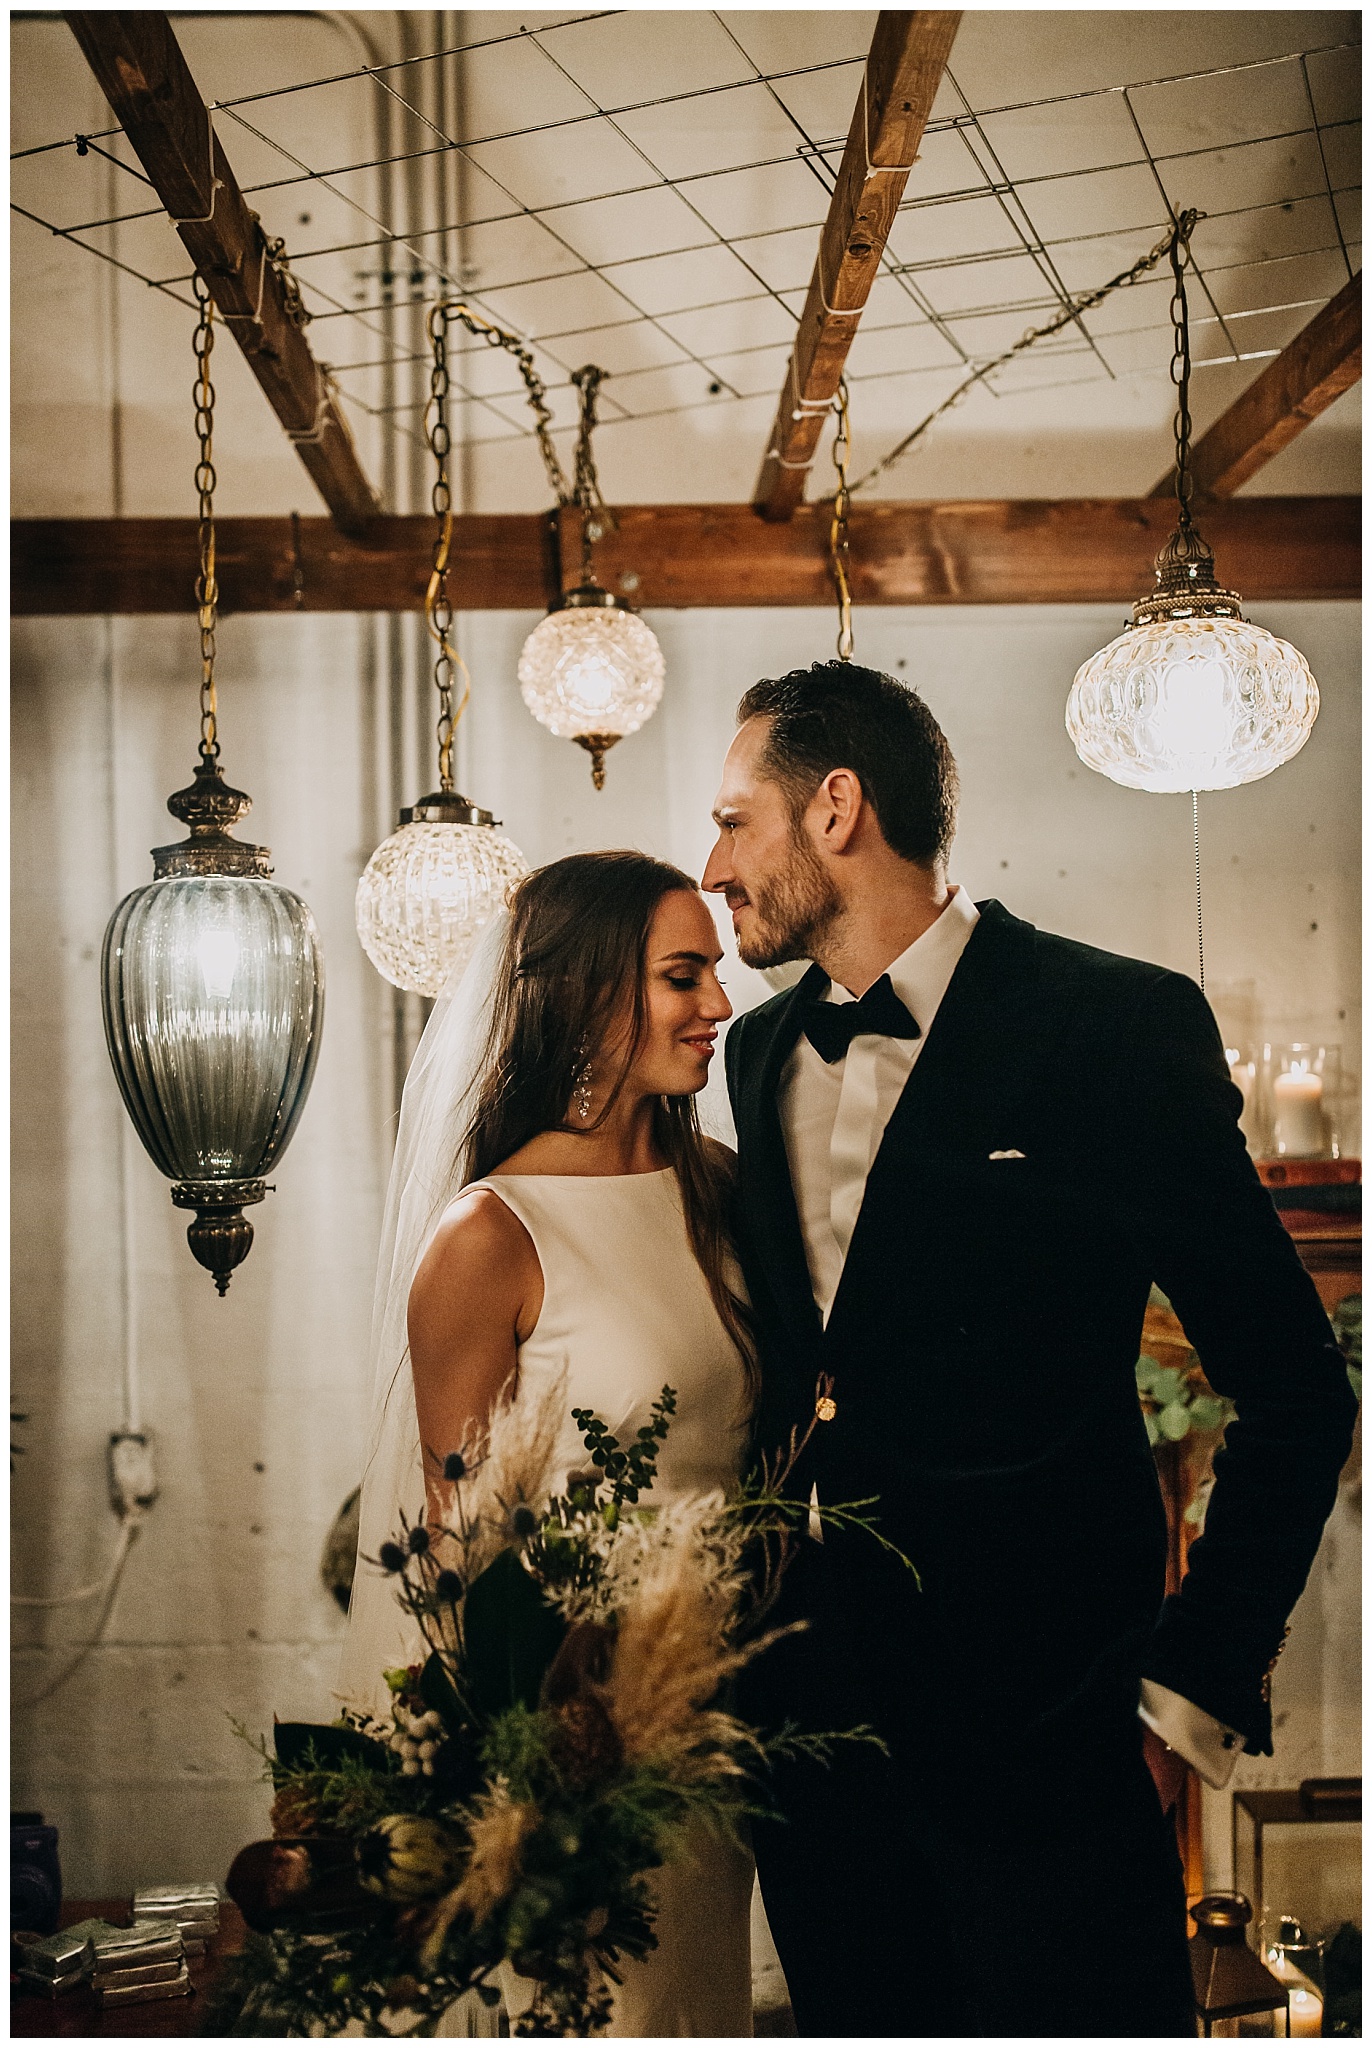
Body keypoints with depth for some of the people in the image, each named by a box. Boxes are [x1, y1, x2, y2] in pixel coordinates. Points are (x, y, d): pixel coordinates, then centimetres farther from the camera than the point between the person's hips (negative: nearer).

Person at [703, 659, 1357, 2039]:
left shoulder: (1120, 1027, -9)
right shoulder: (759, 1053, 10)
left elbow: (1292, 1390, -7)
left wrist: (1196, 1685, -8)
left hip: (1037, 1716, -5)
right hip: (807, 1705, 6)